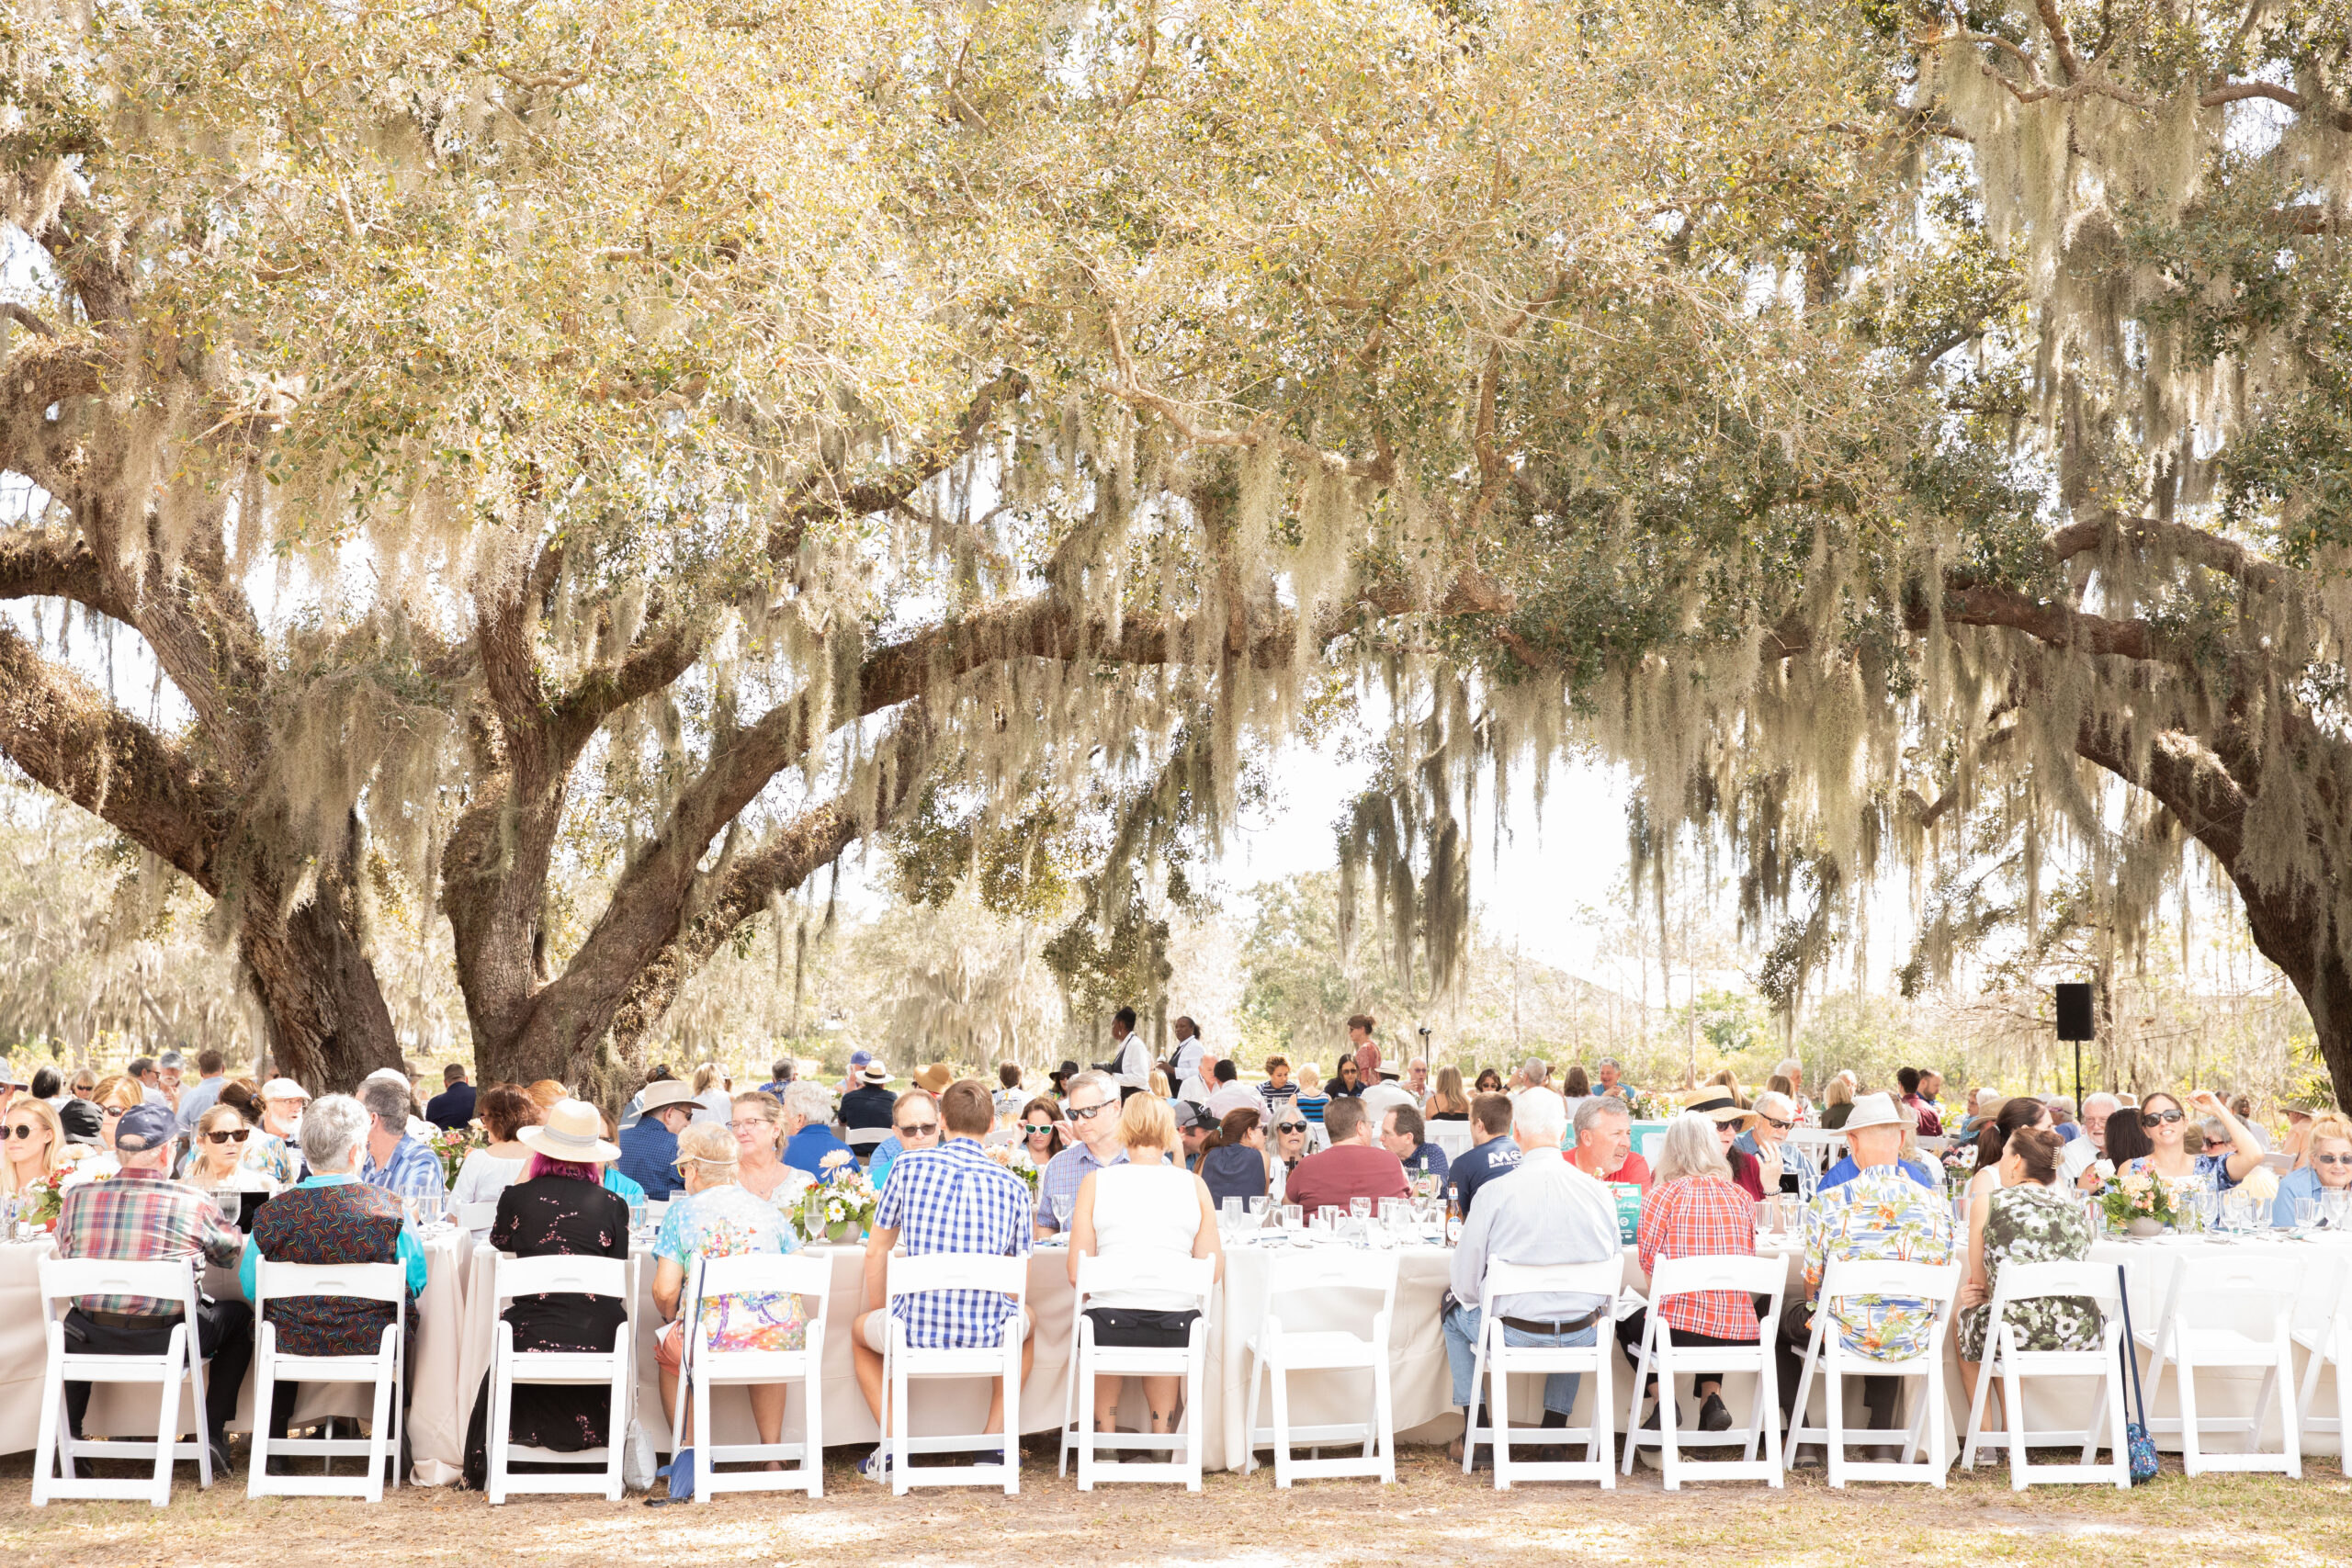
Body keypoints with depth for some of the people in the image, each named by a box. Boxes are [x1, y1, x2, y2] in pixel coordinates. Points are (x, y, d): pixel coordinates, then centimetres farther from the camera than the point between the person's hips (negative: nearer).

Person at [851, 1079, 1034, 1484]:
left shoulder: (910, 1164, 2)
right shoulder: (1013, 1184, 5)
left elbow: (876, 1251, 10)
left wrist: (879, 1313, 27)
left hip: (915, 1329, -1)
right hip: (988, 1332, 1)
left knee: (860, 1332, 33)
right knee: (1025, 1320, 37)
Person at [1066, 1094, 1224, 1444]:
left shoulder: (1095, 1182, 1)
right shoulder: (1195, 1185, 4)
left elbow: (1076, 1272, -1)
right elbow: (1213, 1269, 4)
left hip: (1109, 1324, -1)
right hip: (1177, 1328, 1)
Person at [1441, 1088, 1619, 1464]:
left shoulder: (1495, 1193, -14)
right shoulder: (1599, 1193, -5)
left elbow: (1465, 1282, -6)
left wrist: (1488, 1307, 16)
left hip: (1512, 1335, -3)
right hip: (1581, 1338, 3)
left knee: (1455, 1312, 30)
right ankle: (1555, 1429, 34)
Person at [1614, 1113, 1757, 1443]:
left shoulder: (1662, 1195, -6)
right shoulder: (1742, 1198, 6)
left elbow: (1648, 1260, -1)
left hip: (1683, 1332, -4)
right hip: (1740, 1337, 4)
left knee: (1628, 1321, 28)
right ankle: (1711, 1396, 18)